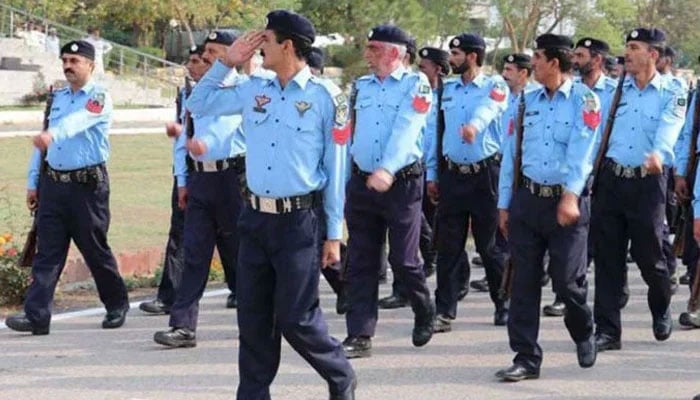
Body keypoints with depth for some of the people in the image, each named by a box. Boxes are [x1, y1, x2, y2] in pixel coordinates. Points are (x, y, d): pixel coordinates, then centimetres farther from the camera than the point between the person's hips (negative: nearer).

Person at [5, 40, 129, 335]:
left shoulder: (98, 98, -7)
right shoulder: (58, 97, 14)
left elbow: (78, 120, -29)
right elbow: (42, 141, 18)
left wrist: (52, 135, -48)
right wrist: (33, 181, 15)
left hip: (87, 185, -6)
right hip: (53, 184, 6)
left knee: (95, 250, 4)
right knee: (47, 252, -1)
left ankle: (117, 306, 23)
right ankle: (36, 316, -5)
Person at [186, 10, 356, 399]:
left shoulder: (325, 96, -6)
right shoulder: (254, 90, 8)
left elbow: (336, 168, -4)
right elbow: (199, 104, 20)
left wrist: (334, 234, -4)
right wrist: (227, 63, 8)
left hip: (298, 220, -5)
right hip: (255, 217, 5)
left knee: (296, 318, -4)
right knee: (253, 316, 7)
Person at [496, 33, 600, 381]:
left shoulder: (584, 99, -4)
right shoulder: (527, 101, 11)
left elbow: (580, 151, -16)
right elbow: (511, 153, 14)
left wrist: (571, 196, -28)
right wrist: (504, 205, 12)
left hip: (566, 202, -4)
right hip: (526, 199, 4)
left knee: (568, 280, -2)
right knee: (524, 282, 1)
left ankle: (583, 334, 28)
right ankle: (526, 358, 7)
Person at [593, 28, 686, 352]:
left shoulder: (670, 96, 0)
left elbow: (668, 131, -18)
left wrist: (658, 154, -39)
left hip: (647, 182, -3)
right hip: (610, 179, 3)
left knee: (649, 254, 4)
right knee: (607, 258, 2)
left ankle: (661, 310, 35)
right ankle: (607, 330, 7)